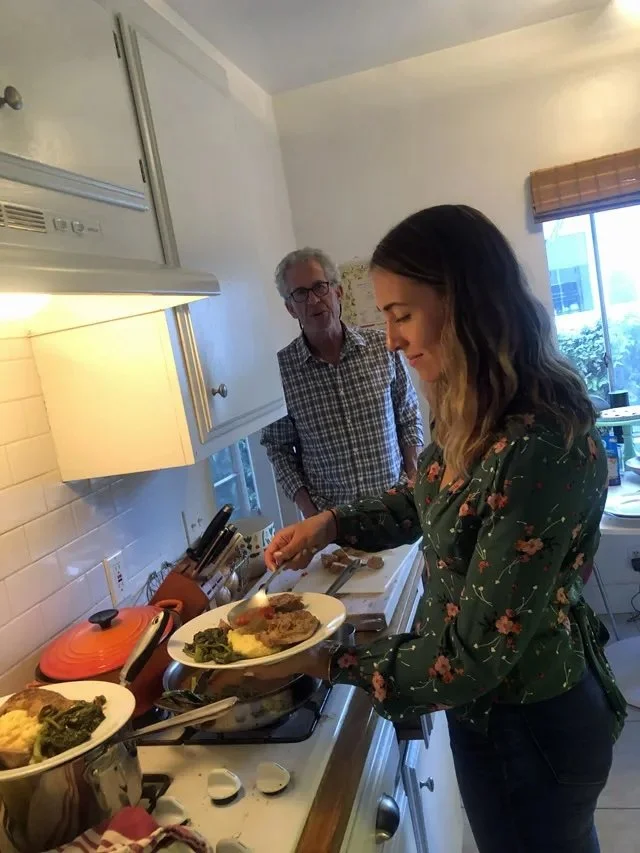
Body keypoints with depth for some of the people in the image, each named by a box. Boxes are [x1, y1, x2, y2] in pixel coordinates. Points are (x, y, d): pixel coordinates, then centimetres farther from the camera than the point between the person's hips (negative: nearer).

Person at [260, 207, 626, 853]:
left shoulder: (539, 449, -35)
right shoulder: (476, 415, -7)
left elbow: (475, 657, -29)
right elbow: (428, 500, 12)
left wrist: (323, 663, -19)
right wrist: (332, 524, -2)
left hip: (524, 727, -7)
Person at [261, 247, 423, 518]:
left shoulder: (382, 345, -4)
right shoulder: (279, 369, -9)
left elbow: (409, 418, 5)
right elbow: (279, 447, -1)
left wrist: (415, 483, -1)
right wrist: (307, 509, -7)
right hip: (329, 516, -1)